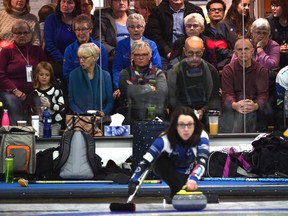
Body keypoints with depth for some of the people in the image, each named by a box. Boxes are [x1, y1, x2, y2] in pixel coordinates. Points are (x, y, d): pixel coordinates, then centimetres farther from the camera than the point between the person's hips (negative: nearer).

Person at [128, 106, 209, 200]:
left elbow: (202, 161, -50)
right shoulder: (165, 139, -36)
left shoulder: (201, 137, -36)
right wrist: (133, 181, -55)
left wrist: (193, 179, -70)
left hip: (189, 170, 3)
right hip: (168, 167, -3)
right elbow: (146, 161, -42)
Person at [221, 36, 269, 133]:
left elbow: (263, 94, -4)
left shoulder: (261, 70, 6)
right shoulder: (228, 69, 4)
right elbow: (227, 94, -6)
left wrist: (255, 106, -29)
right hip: (232, 109, -1)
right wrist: (235, 105, -31)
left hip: (254, 109, 1)